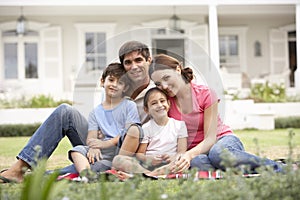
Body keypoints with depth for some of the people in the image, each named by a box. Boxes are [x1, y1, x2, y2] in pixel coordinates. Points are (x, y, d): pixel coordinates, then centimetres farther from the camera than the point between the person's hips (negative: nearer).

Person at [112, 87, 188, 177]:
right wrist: (148, 159, -16)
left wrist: (173, 158, -20)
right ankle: (147, 173, -38)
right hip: (148, 164, 1)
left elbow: (182, 152, 3)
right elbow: (139, 153, 7)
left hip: (168, 163, -1)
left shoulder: (179, 124, 9)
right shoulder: (146, 128, 12)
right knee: (117, 159, -22)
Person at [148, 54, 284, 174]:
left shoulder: (205, 95, -9)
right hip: (194, 152, 2)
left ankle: (278, 169, -30)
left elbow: (210, 139, -14)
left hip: (223, 140, -2)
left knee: (217, 152, -41)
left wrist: (189, 154, -34)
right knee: (196, 162, -38)